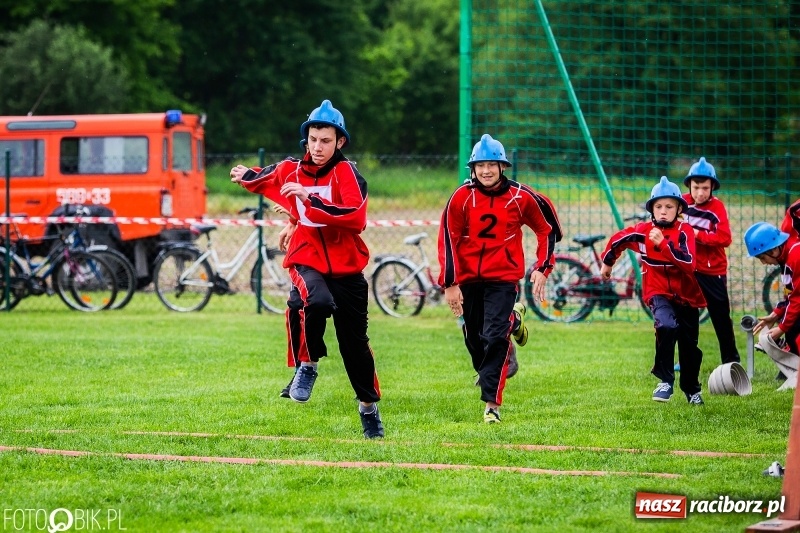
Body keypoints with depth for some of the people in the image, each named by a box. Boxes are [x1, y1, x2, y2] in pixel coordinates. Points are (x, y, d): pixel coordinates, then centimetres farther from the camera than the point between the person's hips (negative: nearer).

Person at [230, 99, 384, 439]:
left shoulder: (346, 173, -9)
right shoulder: (290, 171, 3)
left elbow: (356, 216, -26)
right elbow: (265, 179, 29)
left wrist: (309, 200, -30)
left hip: (346, 268, -1)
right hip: (306, 261, 1)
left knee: (355, 343, 9)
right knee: (318, 301, -35)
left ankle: (369, 408, 32)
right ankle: (308, 366, -13)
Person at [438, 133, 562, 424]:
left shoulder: (521, 197, -6)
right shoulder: (462, 197, -7)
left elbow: (548, 229, 7)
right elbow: (448, 239, -4)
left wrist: (542, 268, 0)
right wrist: (450, 283, -8)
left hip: (503, 277, -2)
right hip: (468, 277, 2)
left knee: (495, 338, -14)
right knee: (474, 339, 11)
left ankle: (491, 403, -10)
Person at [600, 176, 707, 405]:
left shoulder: (684, 231, -12)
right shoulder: (642, 231, -7)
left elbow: (689, 264, -27)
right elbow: (617, 240, 13)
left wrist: (663, 244, -33)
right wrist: (607, 263, 28)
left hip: (686, 296, 1)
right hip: (659, 293, -1)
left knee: (689, 346, 10)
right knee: (666, 326, -31)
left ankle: (692, 389, 35)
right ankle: (666, 381, -20)